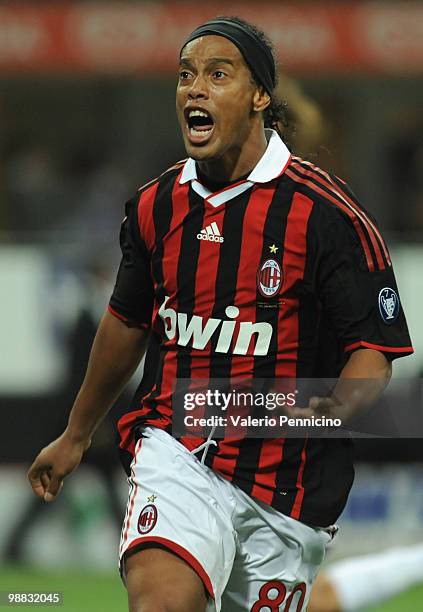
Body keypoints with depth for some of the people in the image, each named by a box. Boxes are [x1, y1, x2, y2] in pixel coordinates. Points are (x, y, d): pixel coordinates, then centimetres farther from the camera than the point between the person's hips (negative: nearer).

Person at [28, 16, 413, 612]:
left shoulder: (325, 211, -9)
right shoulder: (156, 205, 6)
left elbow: (375, 347, -6)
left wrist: (325, 407, -28)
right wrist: (76, 435, 33)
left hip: (287, 483, -2)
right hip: (176, 452, 2)